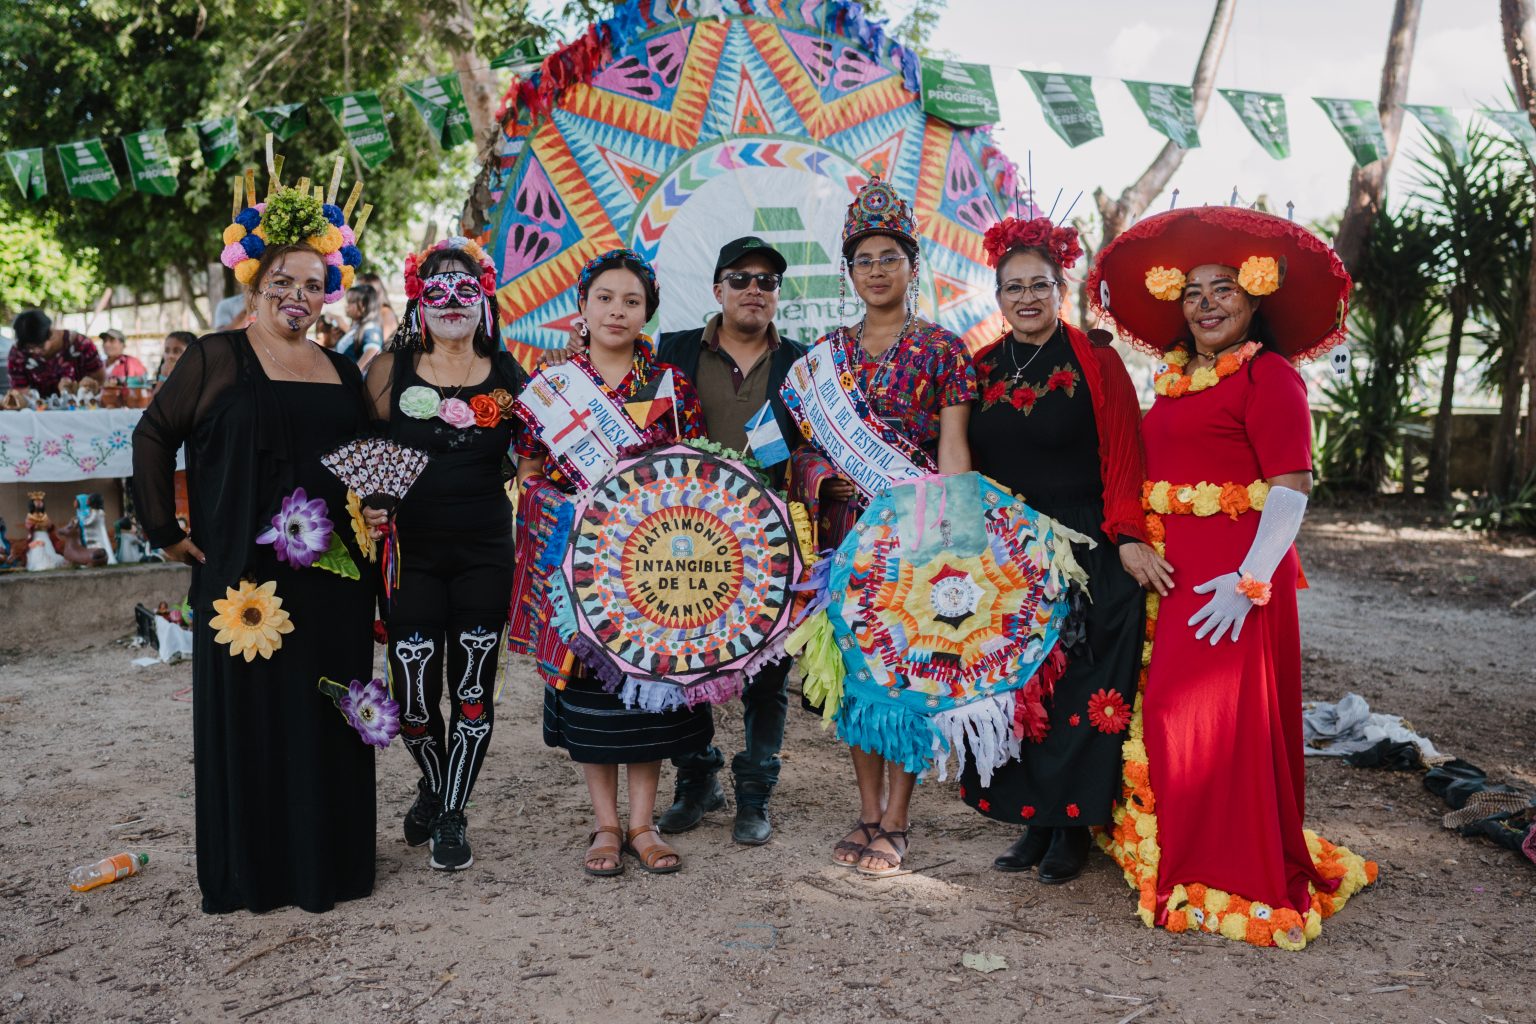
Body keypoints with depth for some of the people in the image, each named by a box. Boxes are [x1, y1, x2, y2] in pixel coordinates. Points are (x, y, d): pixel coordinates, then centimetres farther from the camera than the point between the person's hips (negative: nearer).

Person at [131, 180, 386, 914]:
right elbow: (153, 438, 2)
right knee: (248, 713, 2)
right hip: (246, 573, -4)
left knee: (327, 716, 9)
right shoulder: (216, 358, 0)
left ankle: (326, 861, 22)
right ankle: (248, 871, 15)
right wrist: (166, 532, -3)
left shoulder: (341, 372, 13)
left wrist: (373, 515, 5)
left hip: (333, 576, 4)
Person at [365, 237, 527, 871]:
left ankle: (453, 816, 21)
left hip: (484, 552, 1)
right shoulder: (391, 369, 2)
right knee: (413, 695, 2)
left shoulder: (507, 374, 4)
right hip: (412, 552, -1)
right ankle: (434, 786, 32)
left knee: (473, 689, 3)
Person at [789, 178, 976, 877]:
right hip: (847, 525, 4)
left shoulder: (942, 348, 3)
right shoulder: (828, 350, 13)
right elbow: (805, 446, 11)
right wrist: (831, 477, -10)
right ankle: (868, 812, 19)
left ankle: (894, 823, 9)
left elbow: (952, 445, -5)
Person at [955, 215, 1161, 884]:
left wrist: (1128, 537, -18)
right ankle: (1034, 821, 21)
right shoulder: (981, 369, 8)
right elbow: (969, 467, 10)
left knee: (1078, 690, 0)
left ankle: (1074, 826, 15)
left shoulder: (1095, 363, -2)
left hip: (1084, 553, -4)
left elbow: (1122, 458, -8)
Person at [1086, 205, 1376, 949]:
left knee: (1220, 720, -4)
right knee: (1167, 713, 13)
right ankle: (1184, 862, 30)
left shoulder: (1268, 374, -8)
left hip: (1233, 576, -8)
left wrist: (1251, 580, -21)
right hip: (1171, 573, 8)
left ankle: (1238, 886, 11)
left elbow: (1291, 489, -15)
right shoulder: (1176, 379, 14)